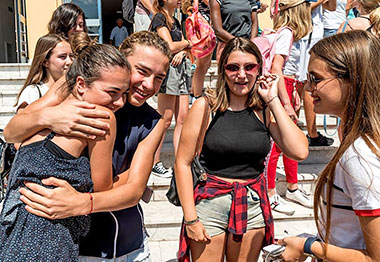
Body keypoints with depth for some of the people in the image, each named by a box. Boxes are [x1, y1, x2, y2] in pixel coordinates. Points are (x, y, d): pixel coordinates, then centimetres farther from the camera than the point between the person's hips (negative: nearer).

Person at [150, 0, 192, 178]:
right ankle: (154, 163, 3)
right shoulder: (159, 18, -3)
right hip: (168, 68, -8)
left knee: (182, 118, 4)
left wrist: (182, 51, -7)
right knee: (165, 120, -7)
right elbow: (170, 46, -14)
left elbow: (187, 47, 16)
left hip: (182, 67, 8)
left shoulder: (175, 21, 22)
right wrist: (187, 42, 4)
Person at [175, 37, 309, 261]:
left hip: (253, 207, 3)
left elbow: (300, 152, -12)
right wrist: (190, 218, -10)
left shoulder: (264, 110, 1)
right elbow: (183, 163, -7)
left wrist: (273, 100, -10)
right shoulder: (206, 107, -8)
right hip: (210, 203, -3)